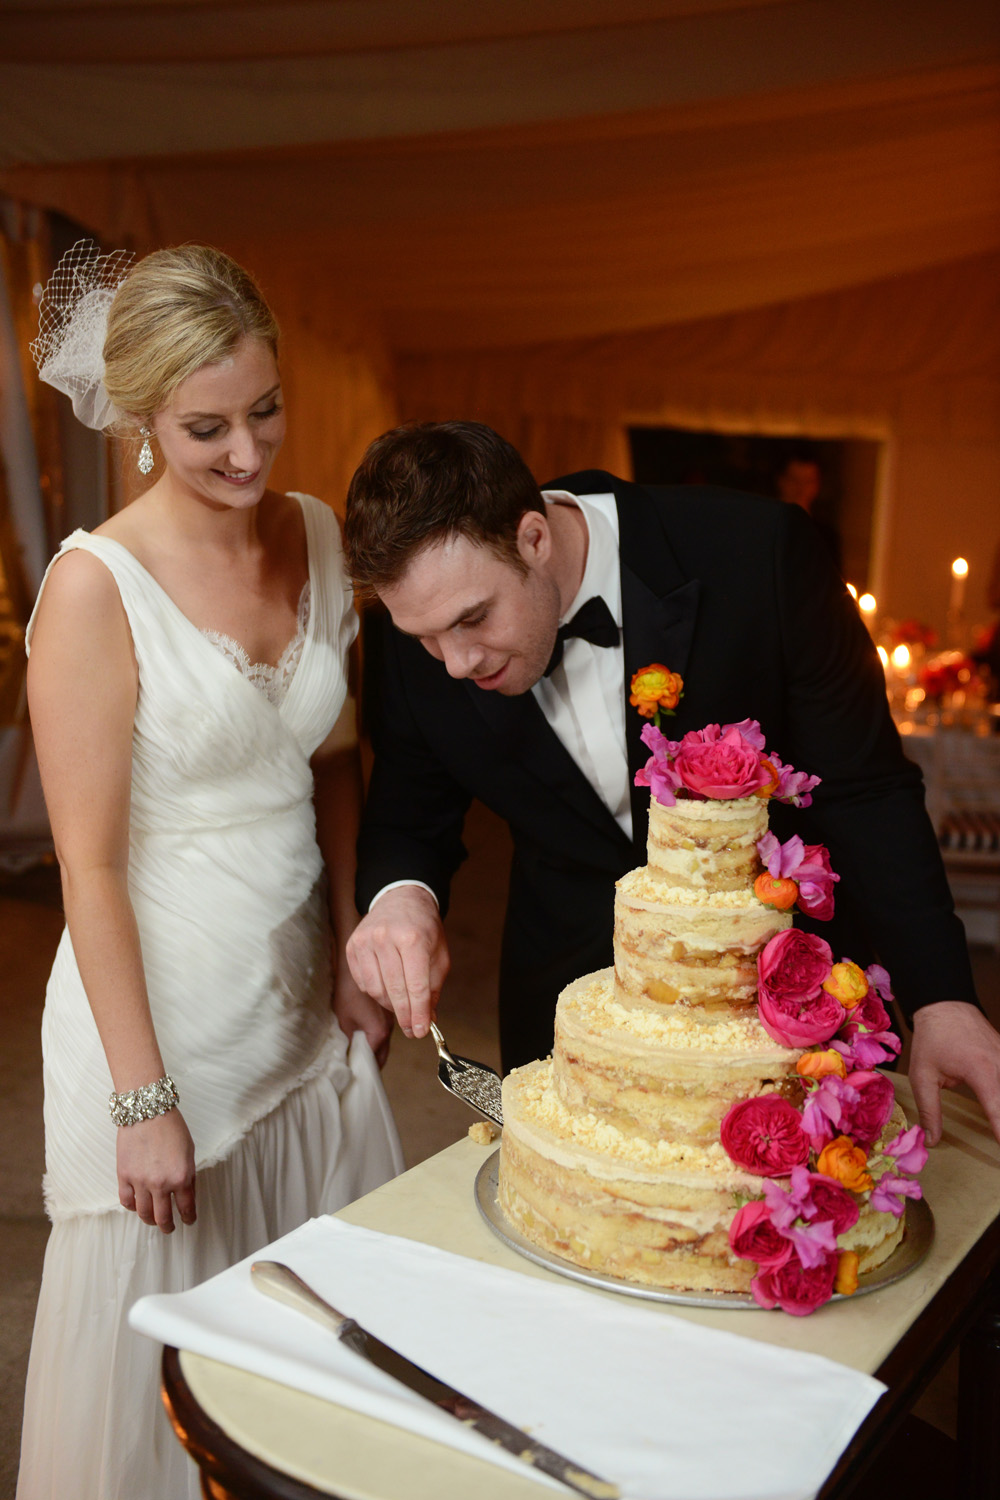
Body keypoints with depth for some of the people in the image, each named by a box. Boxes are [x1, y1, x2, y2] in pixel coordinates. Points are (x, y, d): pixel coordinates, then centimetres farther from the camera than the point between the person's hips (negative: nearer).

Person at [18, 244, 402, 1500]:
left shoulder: (317, 536, 0)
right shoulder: (96, 584, -17)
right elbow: (90, 864, -16)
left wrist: (357, 953, 5)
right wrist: (143, 1099, -14)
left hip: (302, 996, 5)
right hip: (159, 1000, -5)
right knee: (172, 1342, 13)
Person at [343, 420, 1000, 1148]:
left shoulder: (760, 550, -26)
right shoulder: (424, 654, -16)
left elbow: (863, 789, -18)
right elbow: (410, 821, -2)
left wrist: (940, 997, -24)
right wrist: (400, 895, -26)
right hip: (569, 980, 2)